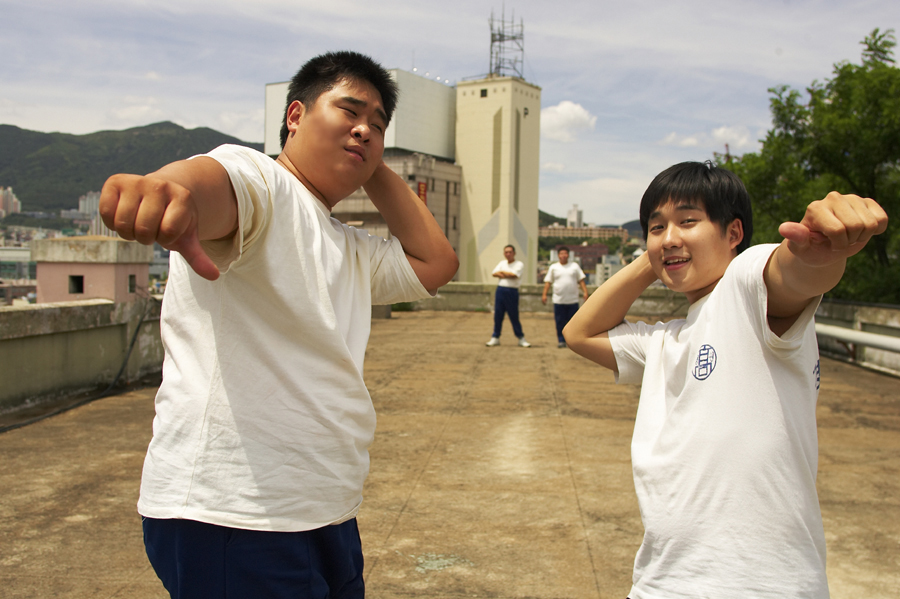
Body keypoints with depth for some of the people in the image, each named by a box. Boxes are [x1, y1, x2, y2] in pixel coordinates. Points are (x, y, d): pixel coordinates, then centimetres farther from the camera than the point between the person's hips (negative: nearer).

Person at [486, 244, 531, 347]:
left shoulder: (519, 264, 0)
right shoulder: (501, 263, 16)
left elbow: (514, 275, -15)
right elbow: (494, 273, 3)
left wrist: (502, 272, -1)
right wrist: (508, 275, -10)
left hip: (512, 291, -4)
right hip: (500, 290, 4)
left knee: (514, 316, -1)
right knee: (497, 315, 5)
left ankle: (521, 339, 9)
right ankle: (495, 338, 13)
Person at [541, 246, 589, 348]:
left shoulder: (575, 266, 11)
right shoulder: (553, 267, 10)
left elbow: (581, 280, 8)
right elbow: (548, 282, 7)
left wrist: (585, 292, -3)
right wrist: (544, 294, -2)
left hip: (573, 300, 0)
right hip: (558, 300, 0)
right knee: (560, 322, 0)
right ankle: (561, 341, 9)